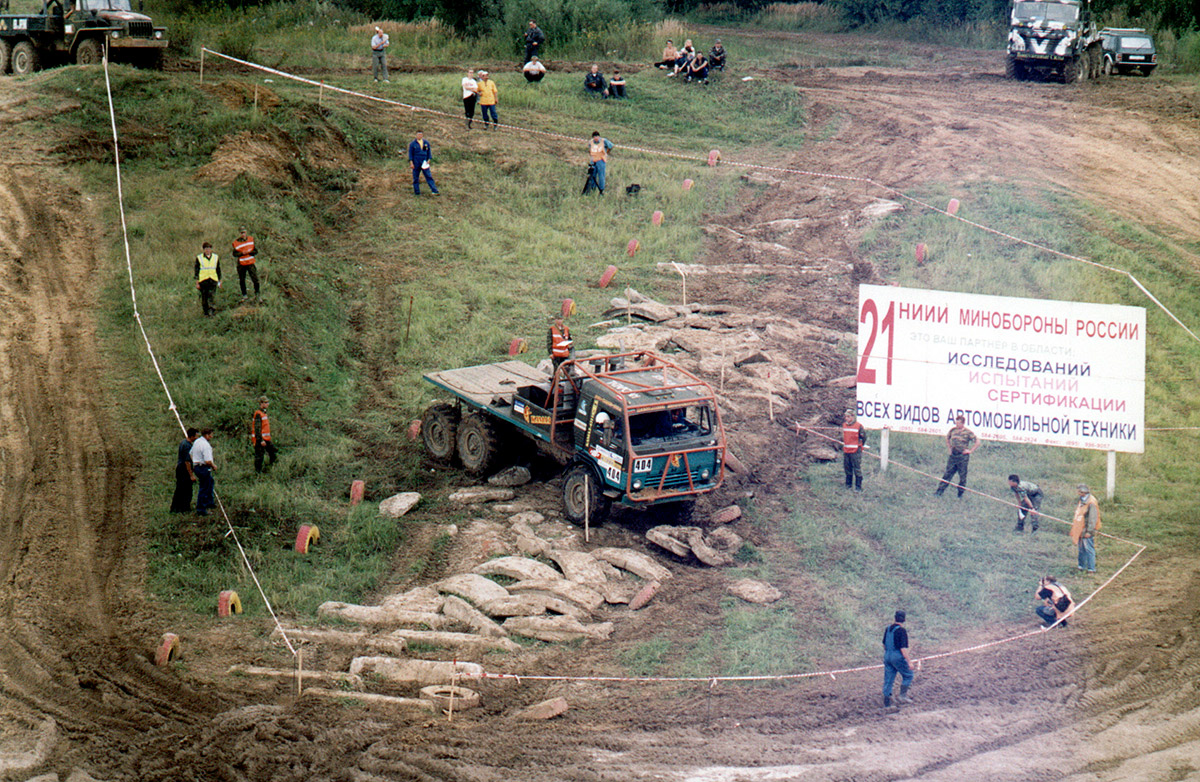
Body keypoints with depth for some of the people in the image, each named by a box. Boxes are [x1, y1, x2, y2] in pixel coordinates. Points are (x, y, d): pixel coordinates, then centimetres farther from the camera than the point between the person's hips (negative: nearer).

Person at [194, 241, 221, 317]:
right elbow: (196, 271, 2)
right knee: (204, 298, 2)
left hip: (213, 280, 1)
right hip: (203, 281, -1)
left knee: (211, 297, -12)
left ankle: (211, 312, -11)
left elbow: (218, 270, 16)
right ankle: (206, 313, 14)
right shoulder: (199, 258, 1)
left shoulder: (215, 257, 9)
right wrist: (197, 283, -1)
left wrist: (219, 281, 15)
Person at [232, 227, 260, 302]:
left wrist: (249, 252, -15)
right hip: (241, 264, 0)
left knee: (255, 279, -7)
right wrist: (242, 253, -18)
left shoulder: (251, 239, 3)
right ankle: (244, 295, 25)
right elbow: (234, 254, -2)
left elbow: (255, 251, 4)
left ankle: (257, 295, 9)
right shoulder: (236, 242, -2)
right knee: (242, 280, 8)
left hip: (250, 263, 0)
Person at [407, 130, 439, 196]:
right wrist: (411, 163, -7)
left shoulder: (426, 143, 7)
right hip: (416, 164, -1)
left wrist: (428, 160, 1)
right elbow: (410, 153, 0)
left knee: (429, 176, -5)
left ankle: (434, 191, -10)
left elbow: (429, 152, 13)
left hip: (424, 163, 1)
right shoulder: (412, 144, 0)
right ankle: (417, 192, 9)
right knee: (416, 178, 2)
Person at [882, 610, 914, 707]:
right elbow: (903, 648, -20)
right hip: (898, 656, -7)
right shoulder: (901, 631, -15)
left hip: (887, 656, 7)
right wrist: (909, 661, -18)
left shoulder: (888, 628, 7)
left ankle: (886, 700, 10)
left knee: (888, 678, 10)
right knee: (908, 675, 10)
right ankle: (902, 695, 4)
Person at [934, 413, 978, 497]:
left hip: (963, 457, -4)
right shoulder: (953, 430, 6)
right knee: (947, 474, 4)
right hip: (953, 455, 4)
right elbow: (947, 438, 25)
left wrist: (970, 450, -9)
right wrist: (949, 448, 16)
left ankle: (960, 493, 15)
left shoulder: (968, 432, -9)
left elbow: (977, 442, -7)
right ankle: (939, 491, 3)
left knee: (962, 476, 4)